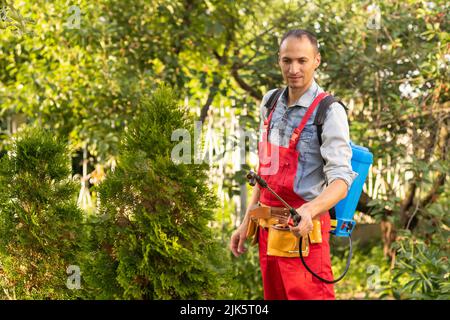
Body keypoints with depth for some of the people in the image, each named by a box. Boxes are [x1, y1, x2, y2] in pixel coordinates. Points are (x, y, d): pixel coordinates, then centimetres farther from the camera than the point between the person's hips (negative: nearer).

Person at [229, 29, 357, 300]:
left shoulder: (329, 112, -12)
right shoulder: (271, 103, 10)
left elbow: (341, 179, -21)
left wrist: (309, 210, -39)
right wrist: (246, 224, 15)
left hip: (302, 229, -7)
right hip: (268, 228, 7)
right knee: (273, 296, 13)